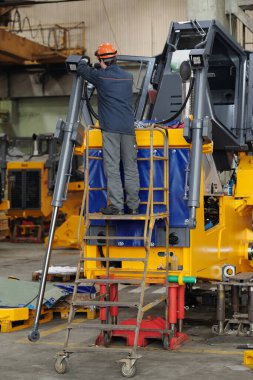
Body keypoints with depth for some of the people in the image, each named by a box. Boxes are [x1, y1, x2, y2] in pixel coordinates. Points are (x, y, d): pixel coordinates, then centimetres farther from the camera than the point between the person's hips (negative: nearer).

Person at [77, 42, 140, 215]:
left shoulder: (100, 76, -2)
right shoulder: (128, 76, 11)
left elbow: (82, 69, 14)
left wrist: (84, 61, 36)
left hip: (110, 128, -4)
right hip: (128, 127, 4)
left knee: (112, 168, -3)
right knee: (131, 168, 7)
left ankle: (116, 205, -6)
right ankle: (133, 206, 9)